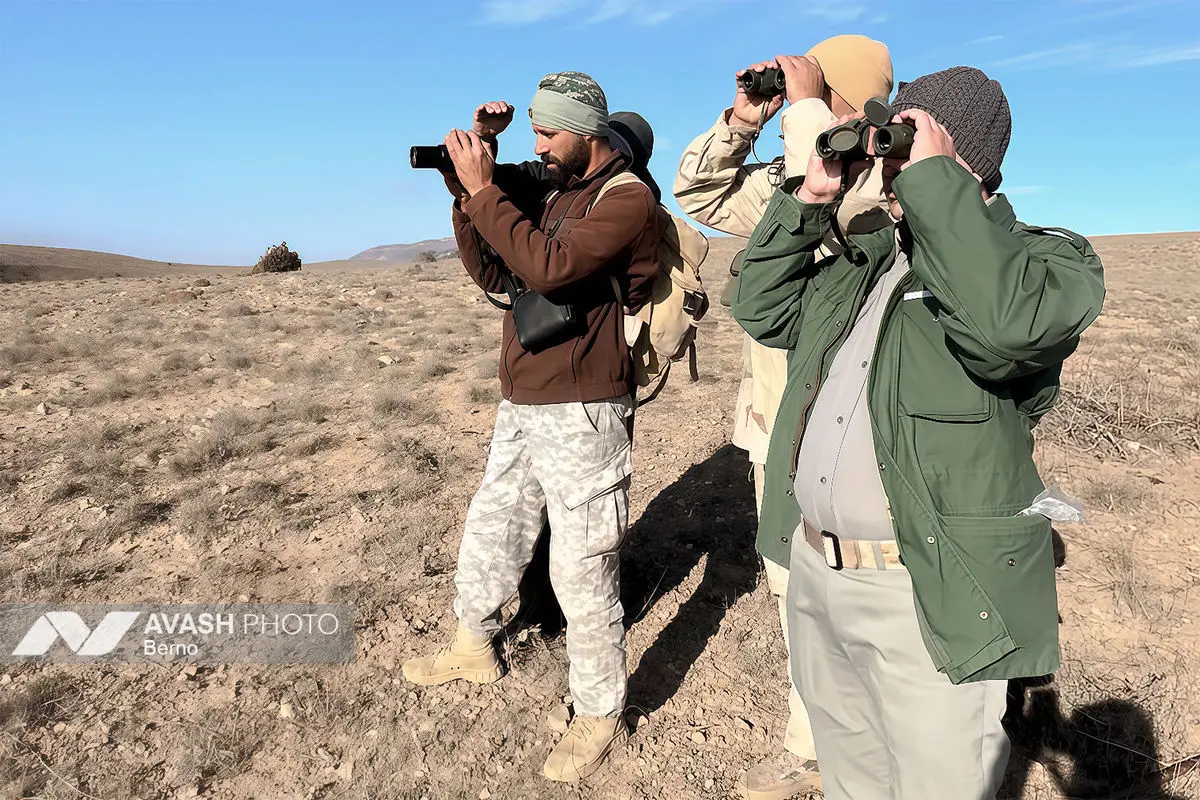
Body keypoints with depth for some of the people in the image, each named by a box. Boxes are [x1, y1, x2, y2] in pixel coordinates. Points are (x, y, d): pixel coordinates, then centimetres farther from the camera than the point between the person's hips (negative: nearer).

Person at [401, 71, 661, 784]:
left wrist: (484, 190, -17)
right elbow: (494, 276, 13)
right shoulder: (552, 196, 16)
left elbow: (549, 268, -24)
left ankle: (602, 717, 18)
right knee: (489, 531, 21)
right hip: (521, 410, 9)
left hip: (582, 417, -8)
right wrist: (465, 193, 3)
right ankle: (475, 646, 44)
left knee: (583, 571, -1)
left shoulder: (628, 198, -10)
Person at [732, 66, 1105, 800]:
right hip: (814, 569, 7)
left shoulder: (1051, 258, -8)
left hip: (930, 596, -6)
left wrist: (929, 178, -23)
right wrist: (809, 202, 4)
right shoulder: (864, 260, 13)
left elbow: (1005, 323, -31)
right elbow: (763, 310, 14)